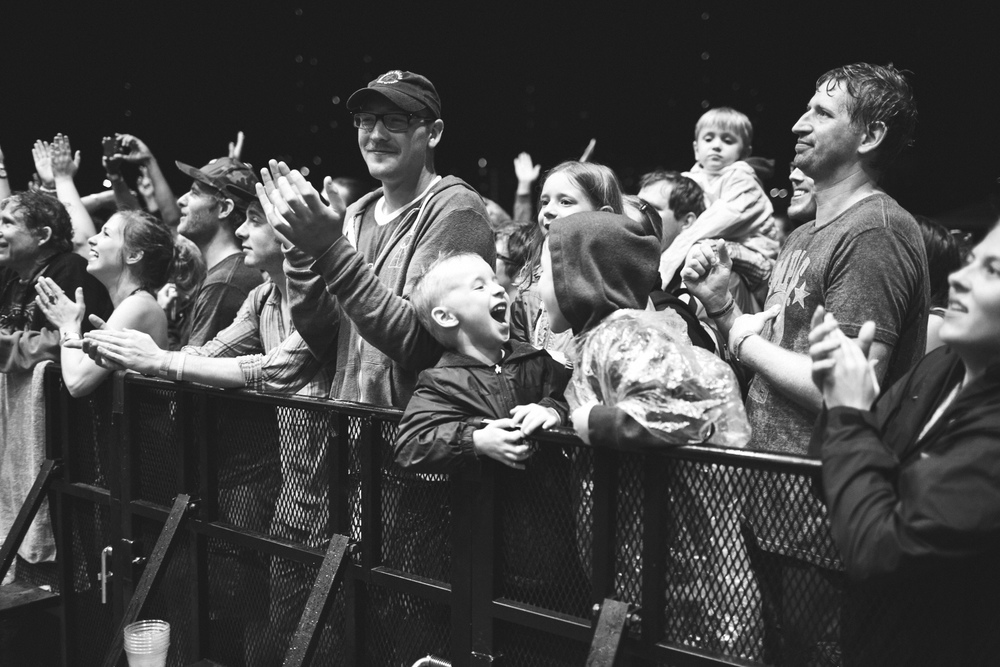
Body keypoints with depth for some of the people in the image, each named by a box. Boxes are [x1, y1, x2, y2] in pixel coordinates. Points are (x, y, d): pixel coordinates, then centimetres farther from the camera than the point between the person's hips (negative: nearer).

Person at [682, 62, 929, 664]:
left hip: (820, 509, -9)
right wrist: (722, 305, -2)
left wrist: (746, 341, -11)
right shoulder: (806, 234, 14)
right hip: (774, 499, 9)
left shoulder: (875, 230, -17)